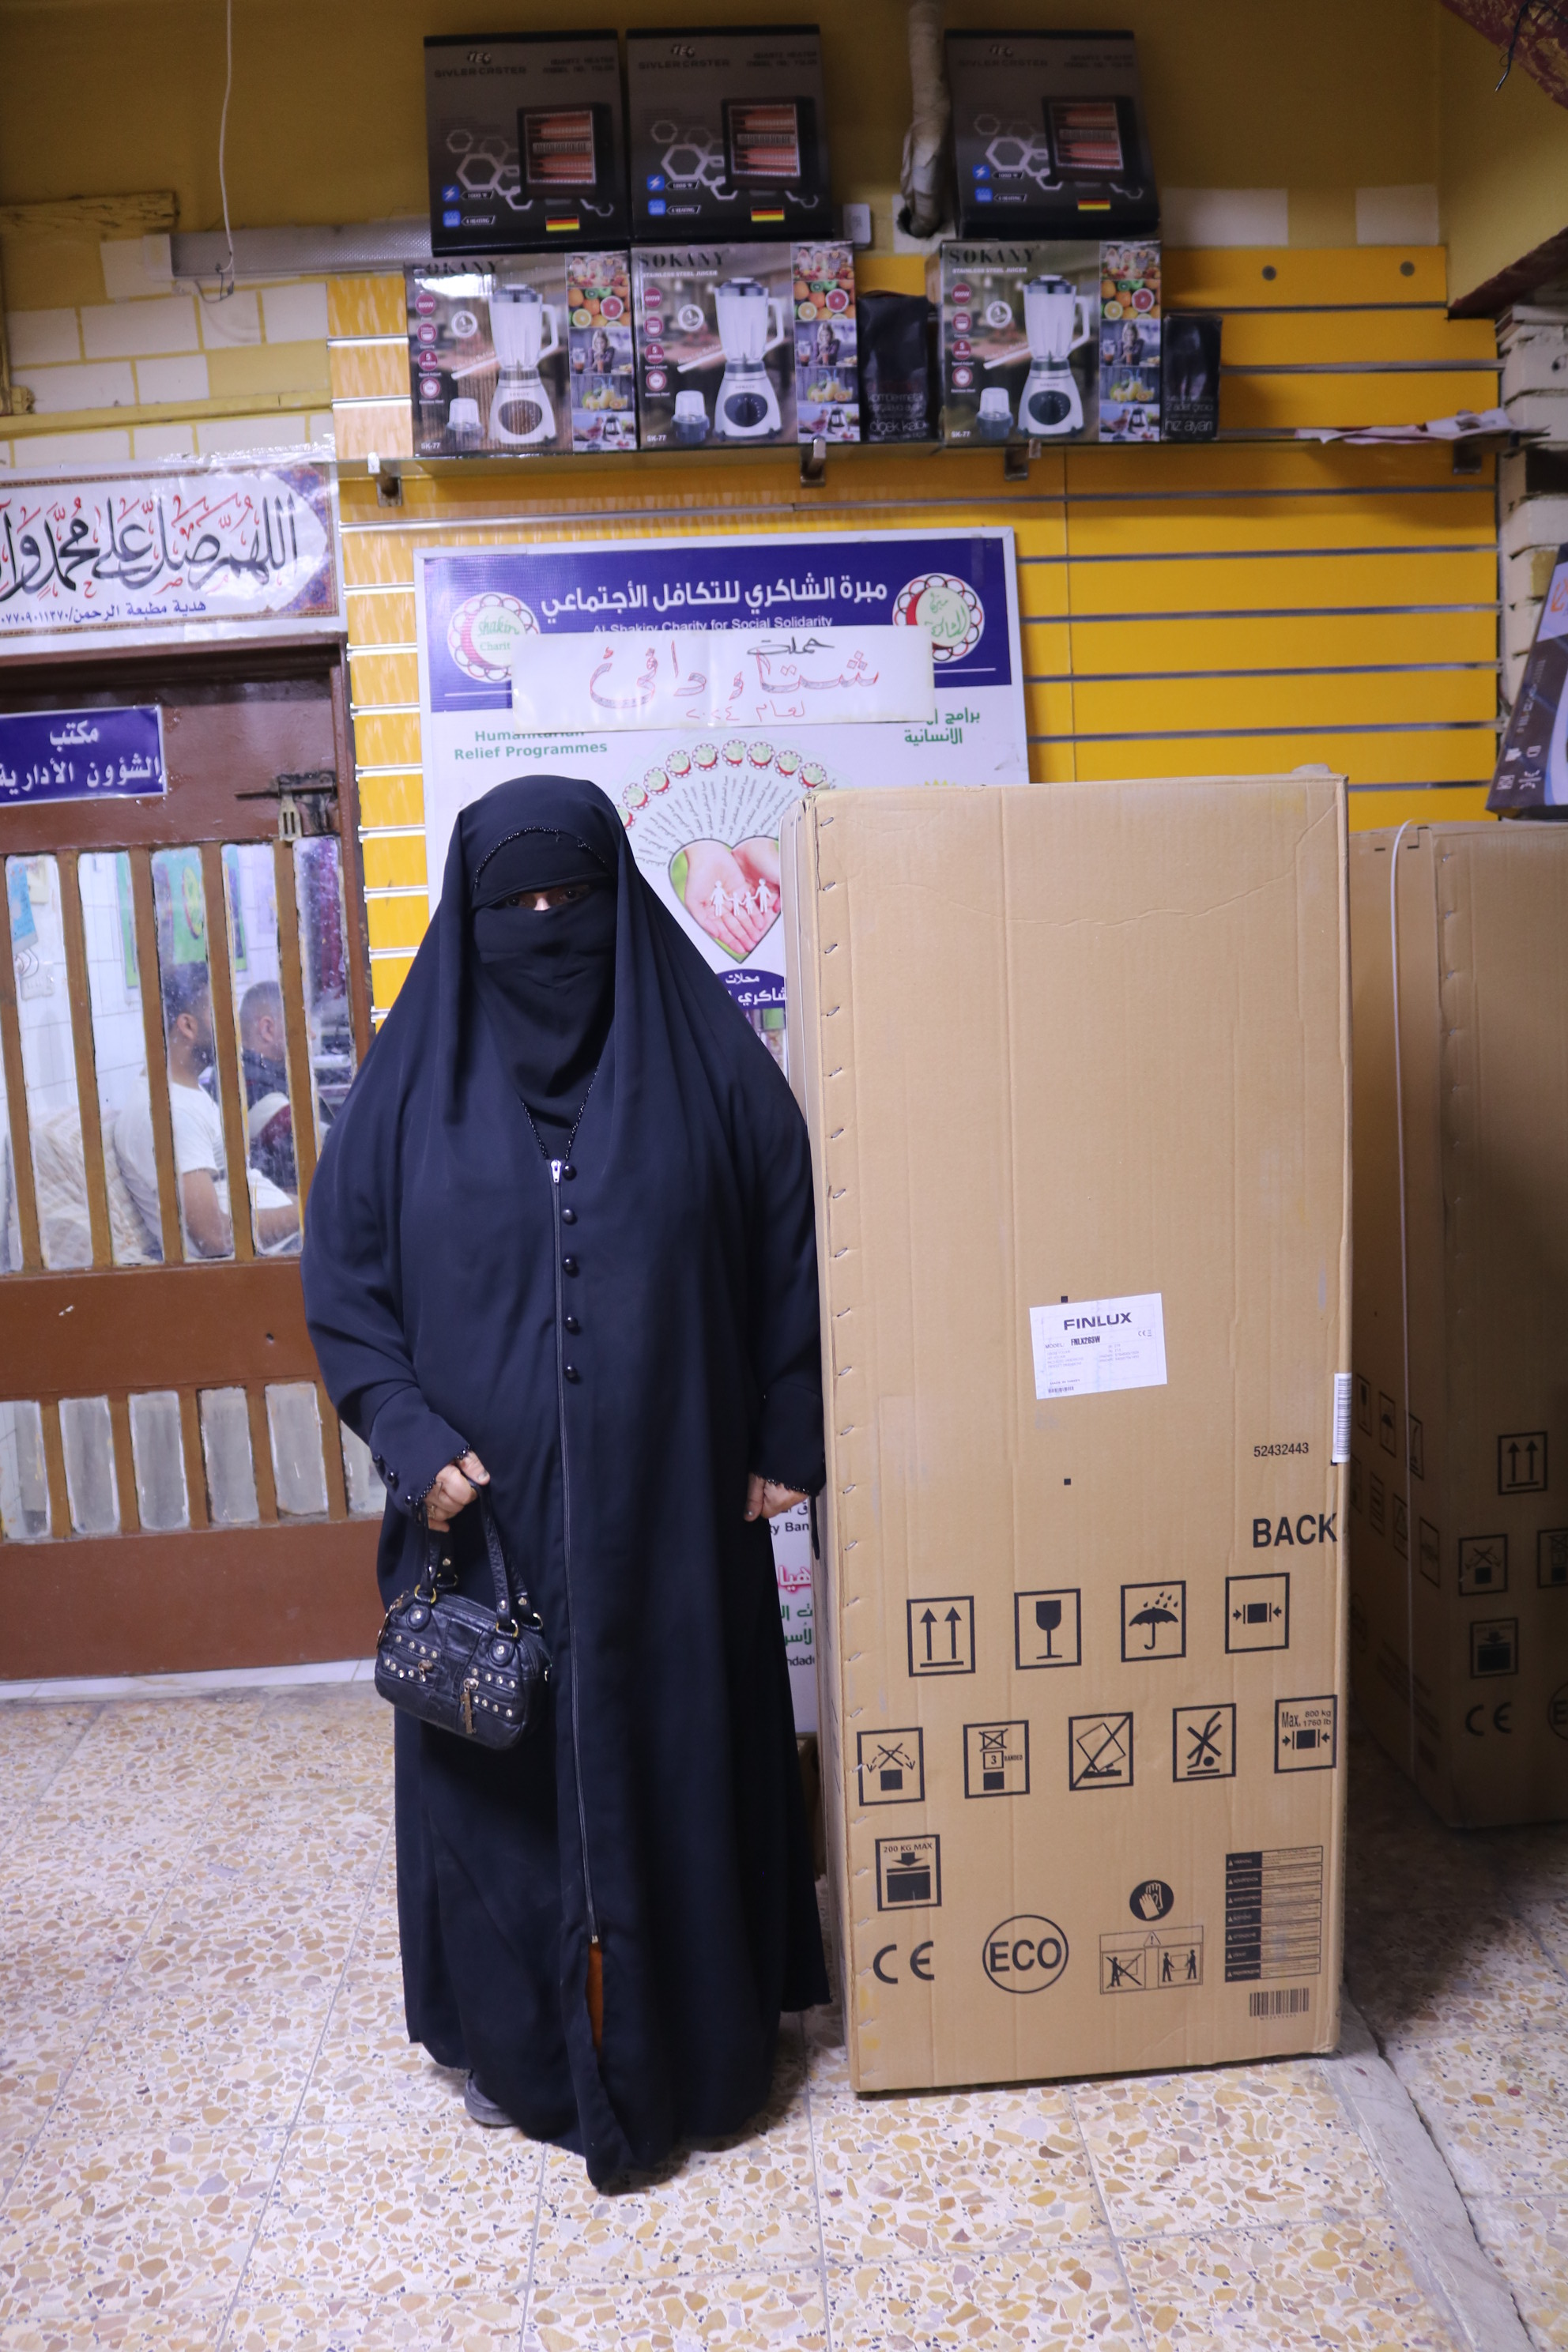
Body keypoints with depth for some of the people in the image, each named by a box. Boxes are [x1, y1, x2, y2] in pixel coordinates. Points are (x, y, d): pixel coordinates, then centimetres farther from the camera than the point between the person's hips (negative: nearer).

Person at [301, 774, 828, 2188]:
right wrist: (415, 1444, -10)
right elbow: (344, 1286, 2)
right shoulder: (414, 1080, 0)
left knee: (682, 1756, 11)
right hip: (486, 1517, 1)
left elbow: (790, 1260, 2)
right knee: (501, 1768, 12)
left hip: (673, 1510, 0)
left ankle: (700, 2035, 33)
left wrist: (785, 1445, -2)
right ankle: (521, 2043, 34)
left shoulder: (707, 1060, -2)